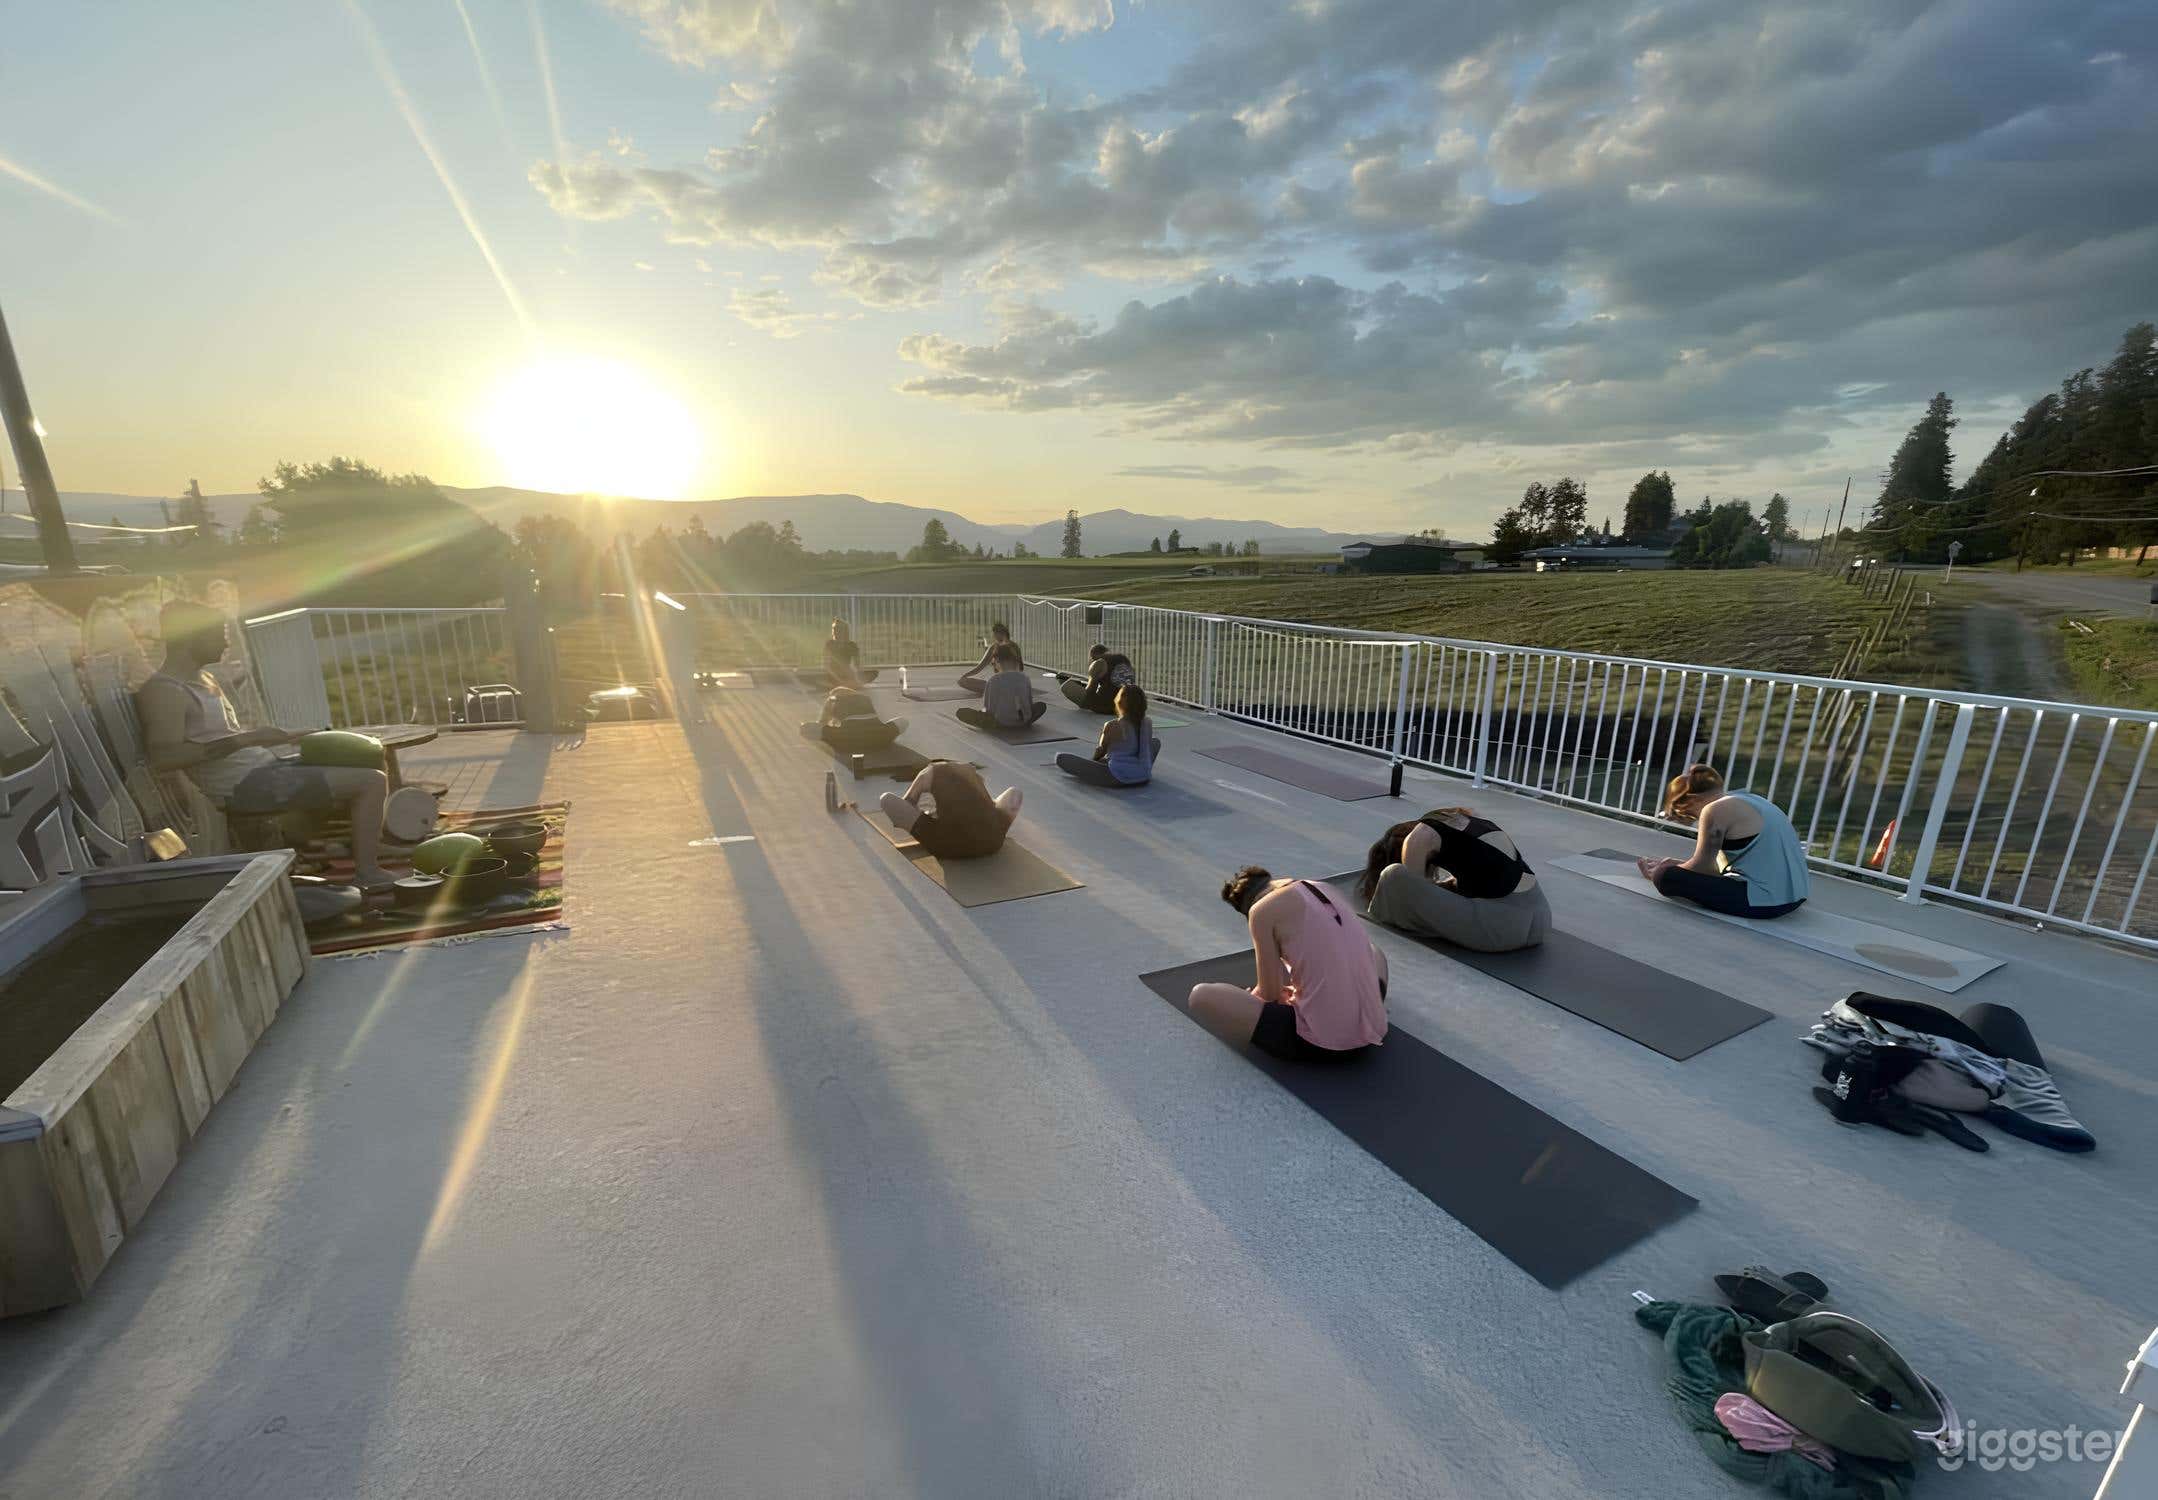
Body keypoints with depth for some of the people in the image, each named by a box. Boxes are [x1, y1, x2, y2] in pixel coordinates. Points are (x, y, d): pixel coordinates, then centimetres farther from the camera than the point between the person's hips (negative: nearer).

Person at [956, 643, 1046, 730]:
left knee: (960, 712, 4)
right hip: (1021, 723, 5)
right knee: (1042, 705, 33)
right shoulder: (1025, 679, -2)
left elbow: (987, 706, -4)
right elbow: (1029, 704, 5)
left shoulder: (994, 679, -8)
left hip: (999, 723, -5)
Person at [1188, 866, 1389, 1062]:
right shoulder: (1324, 890, 12)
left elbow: (1269, 994, -4)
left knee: (1200, 996, 1)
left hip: (1318, 1045, -7)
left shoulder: (1262, 908, -7)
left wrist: (1249, 998, 18)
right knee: (1374, 953, 39)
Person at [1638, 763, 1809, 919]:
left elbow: (1700, 866, -7)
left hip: (1763, 902, -10)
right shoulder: (1745, 799, 16)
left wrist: (1657, 874, 5)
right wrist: (1676, 863, 21)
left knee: (1665, 876, -16)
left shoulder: (1715, 809, -12)